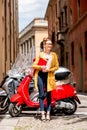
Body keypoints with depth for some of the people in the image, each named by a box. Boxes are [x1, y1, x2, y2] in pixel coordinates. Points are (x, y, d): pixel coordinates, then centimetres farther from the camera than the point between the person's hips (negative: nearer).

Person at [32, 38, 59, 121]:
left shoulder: (54, 55, 11)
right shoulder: (40, 54, 9)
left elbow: (56, 66, 6)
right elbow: (34, 65, 4)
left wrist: (49, 69, -9)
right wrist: (41, 67, -15)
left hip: (49, 76, 1)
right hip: (40, 75, -1)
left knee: (49, 95, 1)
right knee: (41, 95, -4)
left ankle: (48, 113, 5)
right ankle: (42, 113, -2)